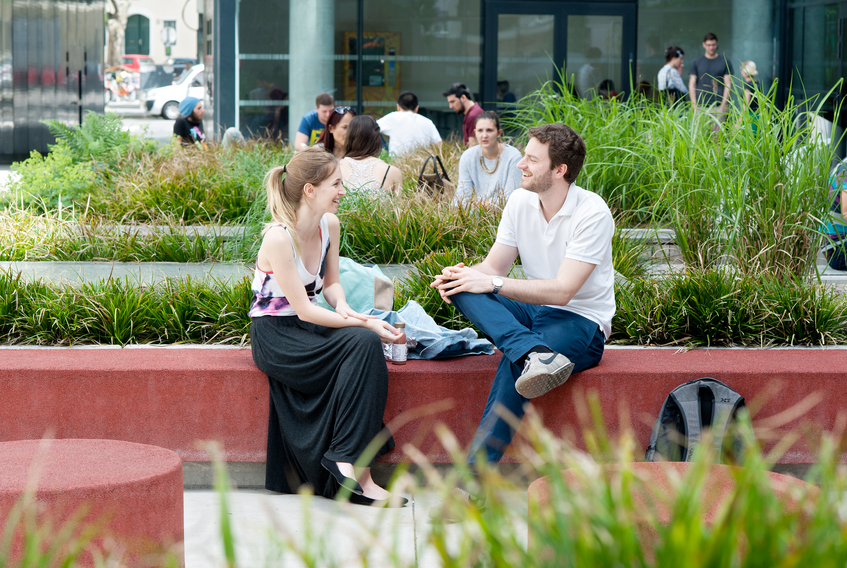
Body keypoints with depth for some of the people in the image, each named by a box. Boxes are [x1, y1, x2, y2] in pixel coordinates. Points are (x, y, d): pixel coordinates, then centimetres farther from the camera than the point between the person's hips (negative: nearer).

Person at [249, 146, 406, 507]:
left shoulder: (329, 225, 4)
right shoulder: (279, 237, -20)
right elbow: (302, 309, -21)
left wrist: (343, 307, -8)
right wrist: (364, 324, -24)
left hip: (309, 326, 7)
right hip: (275, 335, -7)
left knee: (365, 343, -27)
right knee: (363, 343, -29)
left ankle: (349, 464, -28)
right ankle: (355, 470, -30)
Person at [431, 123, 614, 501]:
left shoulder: (592, 213, -16)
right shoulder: (520, 201, 4)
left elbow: (562, 290, -22)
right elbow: (493, 267, 4)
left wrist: (492, 283, -25)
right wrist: (461, 275, -19)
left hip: (582, 322, -6)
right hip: (532, 313, 6)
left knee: (513, 364, -36)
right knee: (463, 288, -21)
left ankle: (476, 474, -36)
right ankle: (535, 354, -43)